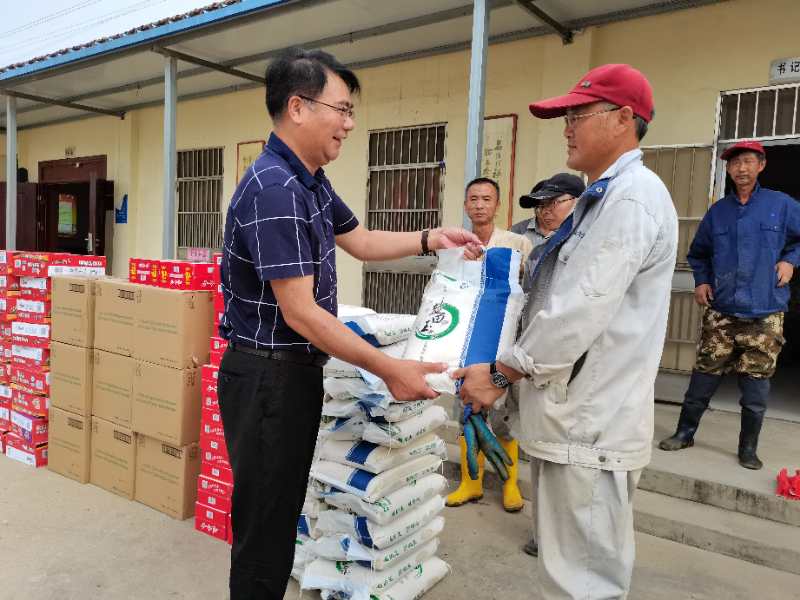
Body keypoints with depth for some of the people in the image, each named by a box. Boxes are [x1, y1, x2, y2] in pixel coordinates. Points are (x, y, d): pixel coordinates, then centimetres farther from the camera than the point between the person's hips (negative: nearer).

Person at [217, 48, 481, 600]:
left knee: (281, 513, 22)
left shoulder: (311, 181, 8)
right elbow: (300, 312, -25)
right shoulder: (274, 190, -23)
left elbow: (360, 242, 21)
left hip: (296, 370, 10)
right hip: (269, 377, -10)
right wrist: (389, 369, -22)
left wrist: (430, 240, 10)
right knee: (264, 525, 6)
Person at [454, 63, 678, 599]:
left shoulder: (632, 197, -16)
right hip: (577, 414, 10)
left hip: (590, 424, -10)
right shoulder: (604, 196, 19)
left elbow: (582, 312, -23)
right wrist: (511, 370, 16)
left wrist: (500, 373, -14)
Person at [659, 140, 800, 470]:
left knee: (756, 385, 5)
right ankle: (685, 433, 19)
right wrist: (701, 281, 9)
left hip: (764, 315, -1)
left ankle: (748, 448, 20)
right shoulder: (717, 211, 9)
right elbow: (698, 253, 22)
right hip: (720, 312, 2)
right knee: (703, 377, 4)